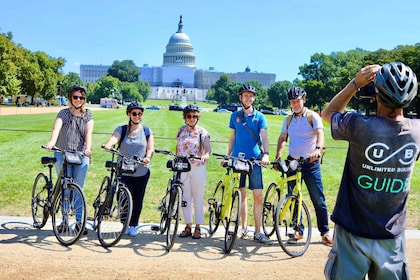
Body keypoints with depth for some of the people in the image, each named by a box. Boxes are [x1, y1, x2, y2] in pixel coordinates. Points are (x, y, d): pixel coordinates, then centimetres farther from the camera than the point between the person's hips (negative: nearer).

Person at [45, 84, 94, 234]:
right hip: (62, 155, 0)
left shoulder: (88, 114, 6)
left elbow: (88, 132, -8)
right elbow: (56, 128, -17)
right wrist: (51, 142, -37)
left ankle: (79, 221, 12)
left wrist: (88, 148, -25)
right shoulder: (63, 113, 1)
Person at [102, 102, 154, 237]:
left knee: (138, 199, 7)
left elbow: (150, 148, 0)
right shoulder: (122, 129, 3)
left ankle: (133, 225, 24)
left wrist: (147, 157, -22)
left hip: (142, 171, 1)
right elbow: (114, 137, -17)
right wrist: (108, 144, -40)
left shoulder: (147, 131, 7)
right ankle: (126, 224, 17)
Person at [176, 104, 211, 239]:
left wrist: (206, 155, -32)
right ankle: (188, 226, 18)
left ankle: (197, 228, 12)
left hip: (198, 168, -3)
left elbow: (208, 148, -11)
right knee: (185, 198, 7)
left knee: (198, 199, 3)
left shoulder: (202, 132, -2)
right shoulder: (181, 130, 9)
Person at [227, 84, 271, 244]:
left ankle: (258, 232, 0)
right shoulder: (235, 116, 10)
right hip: (238, 159, 2)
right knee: (242, 195, 7)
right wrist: (228, 156, 12)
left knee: (258, 196, -6)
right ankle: (244, 227, 19)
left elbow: (264, 137, -5)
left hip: (254, 159, -1)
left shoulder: (259, 117, 4)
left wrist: (265, 154, -22)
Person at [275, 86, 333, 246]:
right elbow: (282, 138, 14)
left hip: (310, 163, -5)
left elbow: (320, 134, -20)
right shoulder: (288, 120, 10)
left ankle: (325, 233, 9)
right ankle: (299, 231, 20)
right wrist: (278, 155, -3)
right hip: (292, 162, 5)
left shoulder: (313, 117, -5)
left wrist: (318, 149, -40)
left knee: (318, 200, -2)